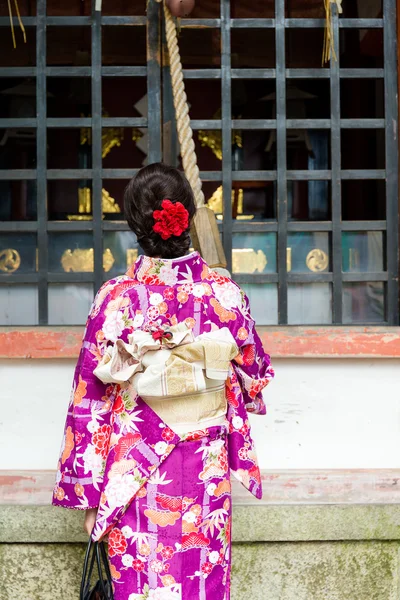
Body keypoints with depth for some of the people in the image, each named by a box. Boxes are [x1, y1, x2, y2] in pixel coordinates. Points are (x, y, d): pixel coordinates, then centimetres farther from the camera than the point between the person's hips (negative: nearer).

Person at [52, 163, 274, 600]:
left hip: (136, 478, -2)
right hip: (207, 477, 2)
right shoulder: (226, 293, -8)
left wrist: (86, 492, 1)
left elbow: (90, 402, -9)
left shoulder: (116, 298, -12)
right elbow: (255, 376, 8)